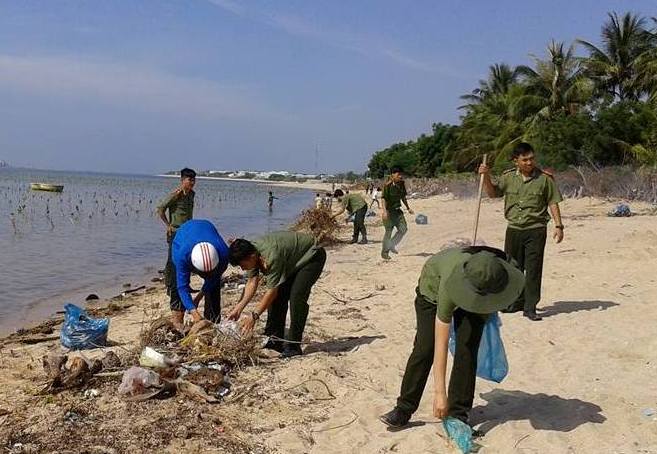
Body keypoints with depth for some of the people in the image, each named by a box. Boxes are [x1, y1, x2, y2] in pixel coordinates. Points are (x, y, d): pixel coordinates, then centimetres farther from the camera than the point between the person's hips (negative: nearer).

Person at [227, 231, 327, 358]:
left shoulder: (271, 256, -38)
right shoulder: (253, 253, -13)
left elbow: (271, 291, -34)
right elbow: (252, 282, -9)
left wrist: (254, 315, -32)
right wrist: (239, 308, -16)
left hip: (311, 256, -9)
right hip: (293, 261, 9)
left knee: (296, 296, -22)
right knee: (279, 296, 0)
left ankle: (293, 345, -15)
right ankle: (275, 340, 9)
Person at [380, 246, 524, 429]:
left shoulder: (500, 271, -36)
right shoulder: (450, 283, -46)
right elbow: (441, 345, -41)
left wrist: (487, 311, 9)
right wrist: (439, 393, -40)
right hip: (434, 289, -3)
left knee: (467, 349, -12)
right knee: (425, 348, -13)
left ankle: (458, 414, -1)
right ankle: (404, 409, -1)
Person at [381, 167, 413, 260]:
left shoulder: (401, 184, 4)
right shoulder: (387, 185, -17)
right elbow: (384, 199, -21)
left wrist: (408, 208, 21)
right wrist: (384, 211, -31)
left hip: (397, 210, 7)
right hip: (389, 211, -7)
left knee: (403, 229, 1)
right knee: (388, 232, 0)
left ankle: (392, 245, 21)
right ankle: (384, 252, 15)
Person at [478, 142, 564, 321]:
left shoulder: (545, 178, -3)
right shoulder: (508, 177, 5)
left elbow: (553, 203, 0)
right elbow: (493, 193, 10)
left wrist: (558, 226, -5)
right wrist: (486, 177, -6)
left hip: (536, 230, -4)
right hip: (513, 229, 4)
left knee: (533, 269, -3)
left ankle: (530, 308, 3)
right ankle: (517, 302, 28)